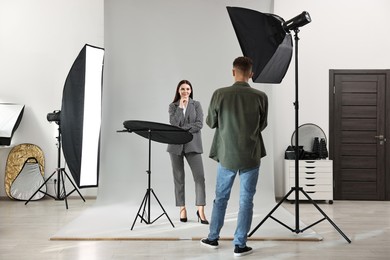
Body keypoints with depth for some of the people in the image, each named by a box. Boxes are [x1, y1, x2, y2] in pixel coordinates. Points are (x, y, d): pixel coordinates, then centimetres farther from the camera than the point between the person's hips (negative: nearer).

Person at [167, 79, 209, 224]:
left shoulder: (196, 105, 8)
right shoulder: (173, 106, 9)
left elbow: (199, 124, -4)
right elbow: (173, 124, -6)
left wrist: (183, 129, -11)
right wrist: (180, 107, -8)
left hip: (192, 145, -1)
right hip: (176, 145, 1)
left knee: (200, 177, -10)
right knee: (178, 178, 4)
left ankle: (201, 210, -5)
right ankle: (182, 209, 12)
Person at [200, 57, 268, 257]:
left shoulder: (219, 94, -10)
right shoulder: (260, 97, -9)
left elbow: (210, 123, 2)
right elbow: (262, 126, 5)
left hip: (227, 155, 1)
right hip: (251, 156, -1)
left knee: (220, 197, 17)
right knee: (246, 201, 9)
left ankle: (213, 238, 30)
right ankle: (240, 245, 14)